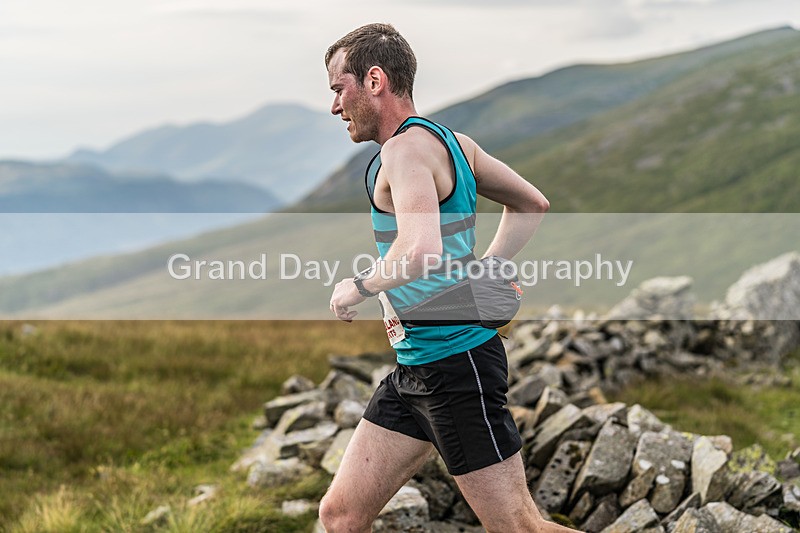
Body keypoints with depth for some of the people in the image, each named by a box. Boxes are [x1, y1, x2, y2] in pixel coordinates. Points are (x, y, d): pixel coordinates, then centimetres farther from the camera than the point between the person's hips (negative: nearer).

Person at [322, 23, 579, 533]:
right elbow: (532, 205, 25)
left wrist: (359, 288, -15)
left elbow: (421, 250, -33)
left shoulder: (406, 148, -16)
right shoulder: (453, 141, 13)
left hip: (456, 362, -10)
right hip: (415, 367, 10)